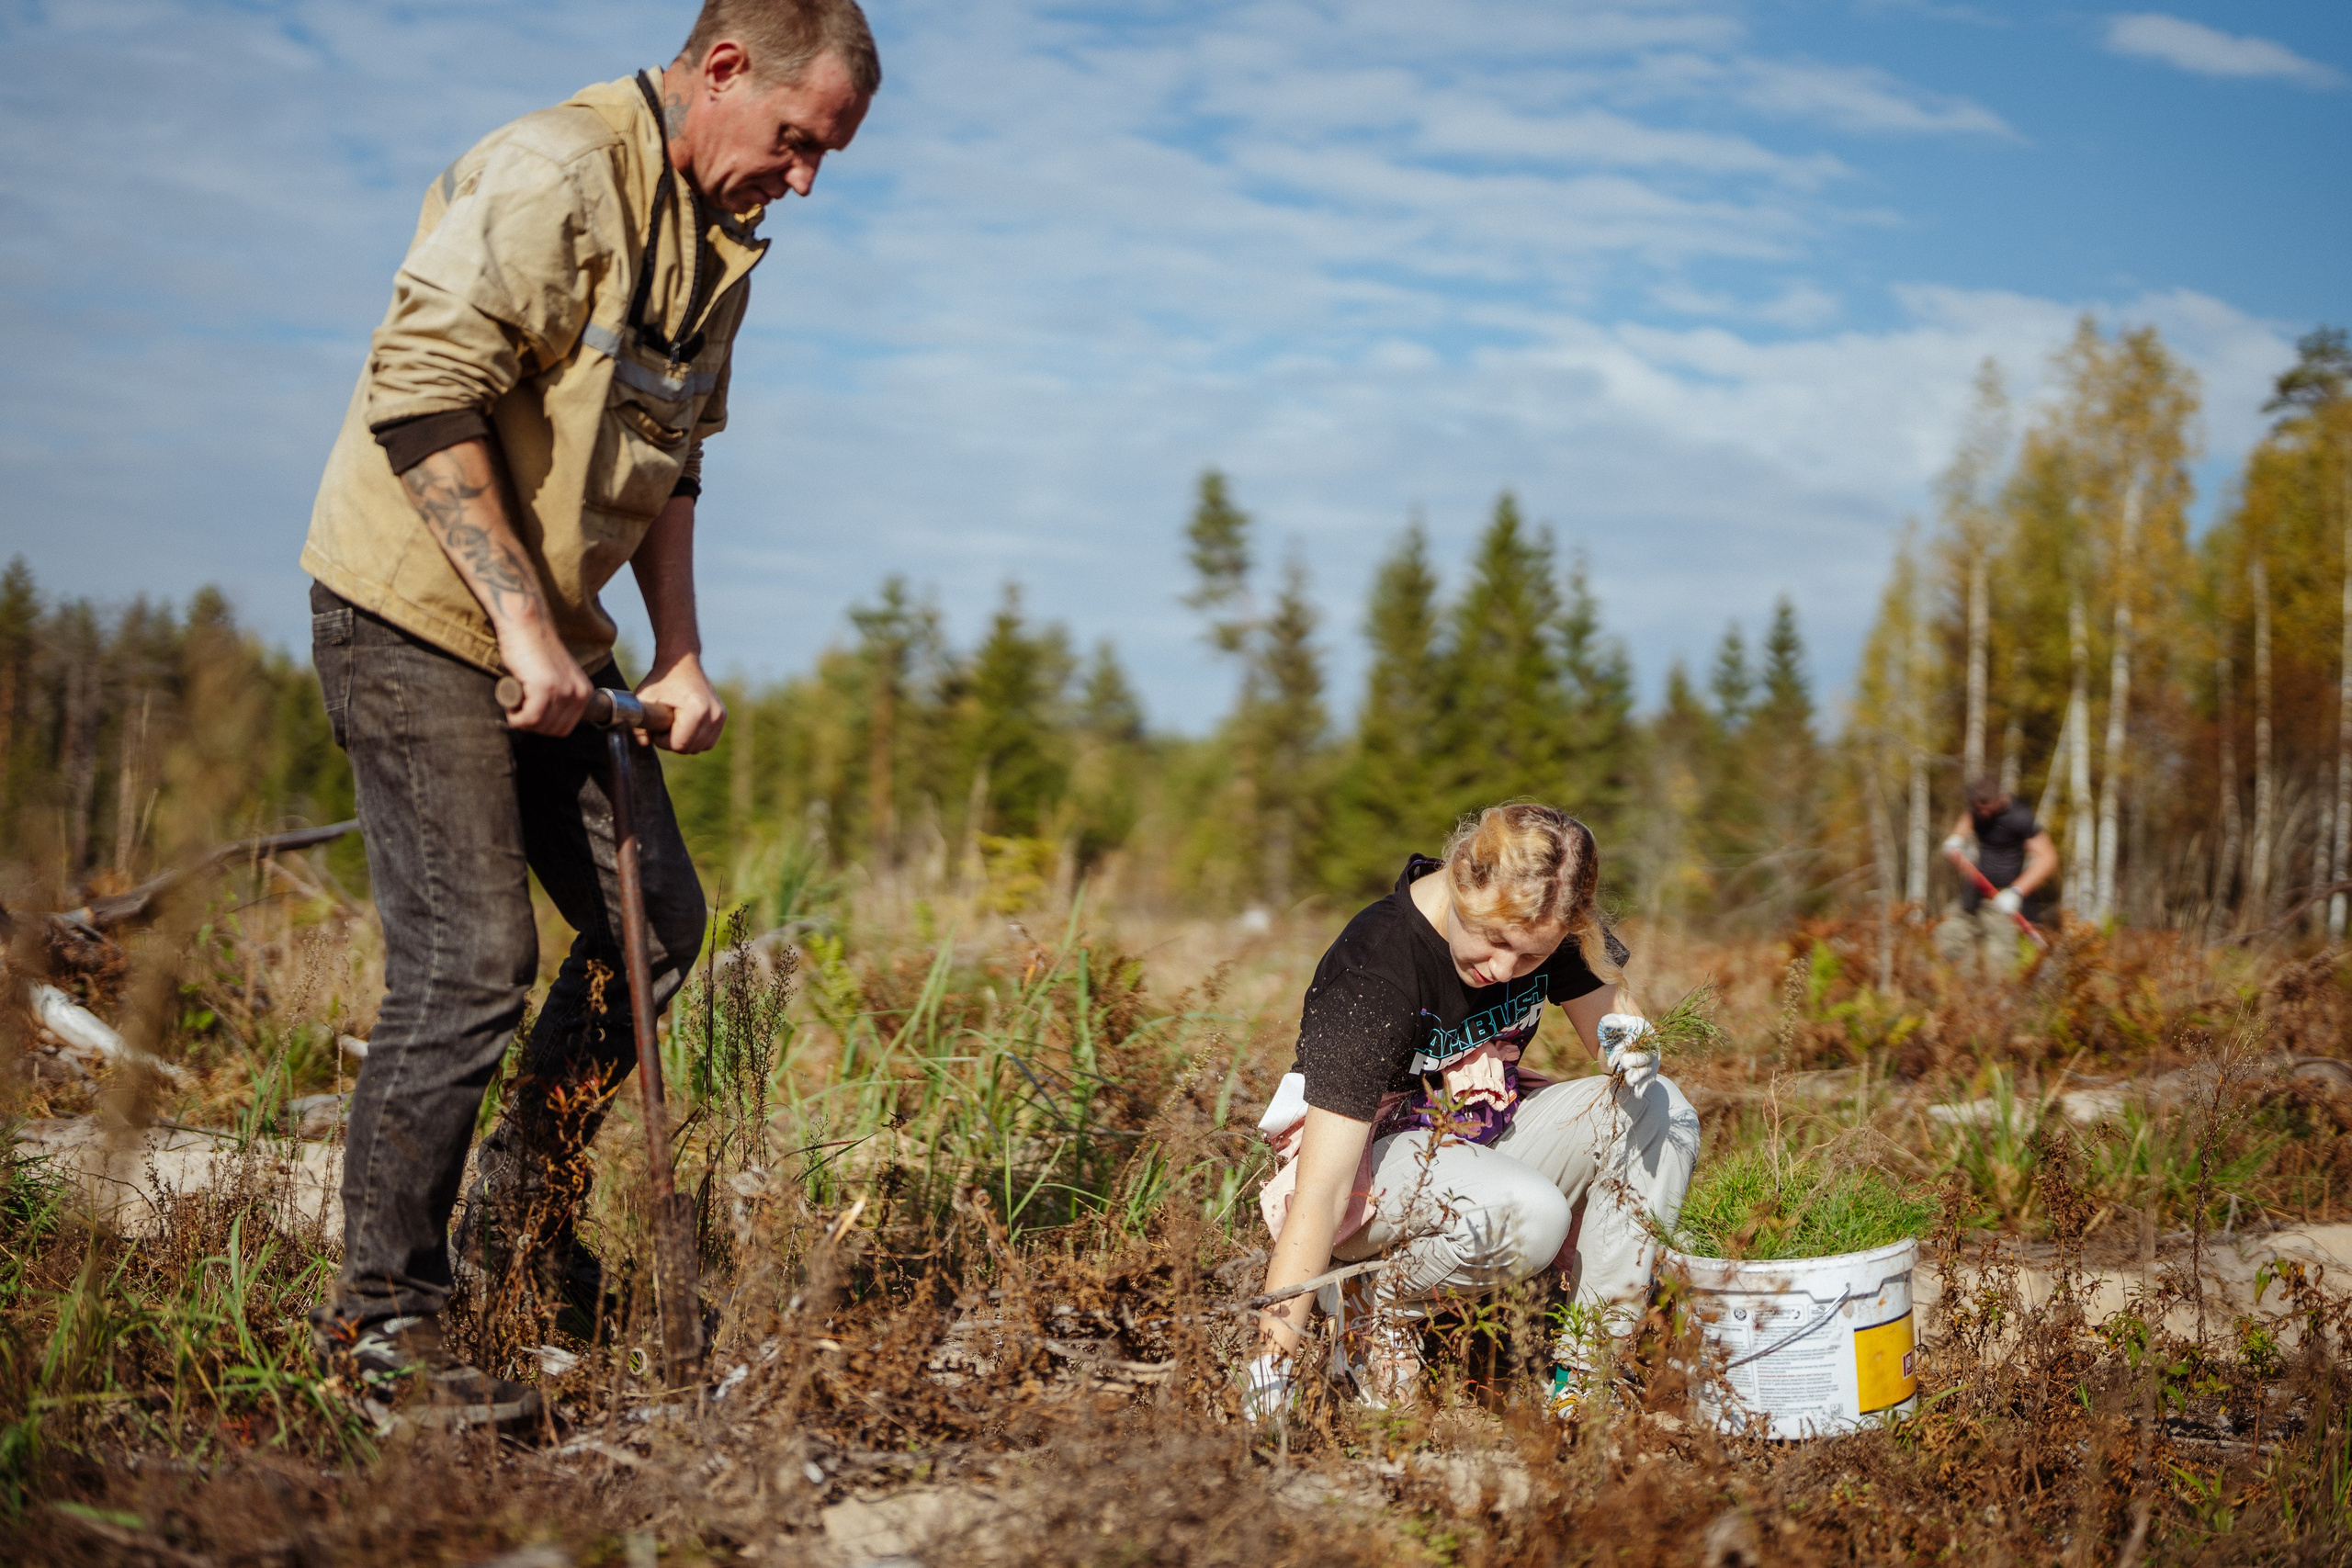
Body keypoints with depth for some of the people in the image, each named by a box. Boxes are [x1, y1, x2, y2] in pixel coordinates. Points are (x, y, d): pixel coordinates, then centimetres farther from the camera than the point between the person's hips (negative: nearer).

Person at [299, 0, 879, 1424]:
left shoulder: (717, 242, 12)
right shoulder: (553, 177, -17)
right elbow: (423, 399, -24)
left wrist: (680, 657, 10)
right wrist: (519, 622, -24)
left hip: (552, 639, 9)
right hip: (416, 619, -9)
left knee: (656, 918, 9)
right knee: (472, 959, -11)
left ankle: (522, 1224, 25)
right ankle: (381, 1313, 1)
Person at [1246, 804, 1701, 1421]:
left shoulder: (1547, 927, -14)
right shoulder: (1373, 974, -31)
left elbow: (1618, 1024, 0)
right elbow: (1319, 1191, -34)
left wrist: (1632, 1046, -28)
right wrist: (1273, 1364, -38)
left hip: (1482, 1136, 7)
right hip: (1371, 1153, -7)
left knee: (1660, 1110, -16)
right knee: (1529, 1215, -35)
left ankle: (1592, 1358, -10)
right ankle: (1373, 1303, -7)